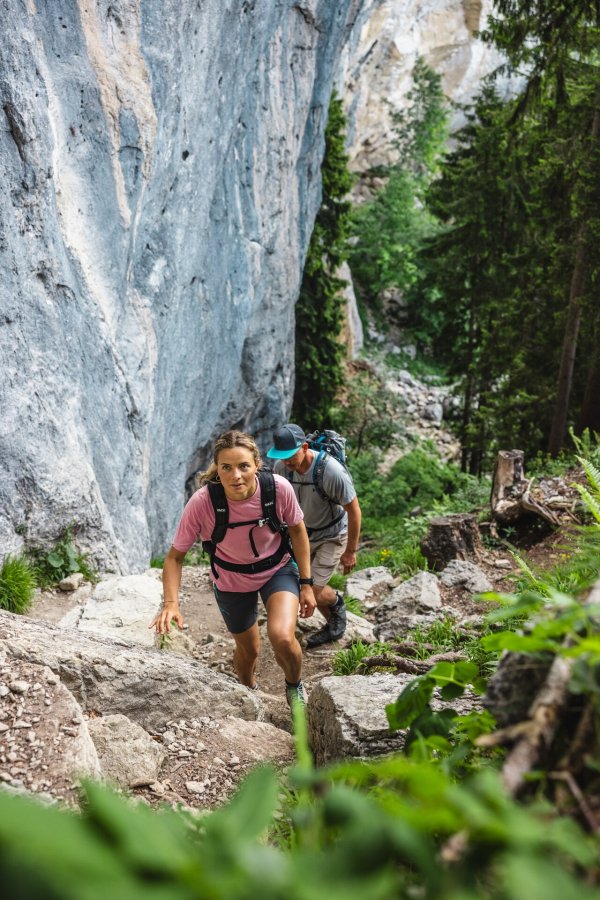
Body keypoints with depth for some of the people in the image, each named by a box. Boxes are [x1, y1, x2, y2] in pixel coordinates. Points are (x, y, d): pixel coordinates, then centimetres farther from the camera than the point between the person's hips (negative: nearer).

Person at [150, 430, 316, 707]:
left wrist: (306, 583, -5)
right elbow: (175, 556, -21)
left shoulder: (279, 488, -29)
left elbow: (297, 530, -9)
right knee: (248, 650, 18)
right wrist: (171, 602, -36)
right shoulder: (202, 503, -32)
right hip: (232, 580, 0)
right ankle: (249, 690, 56)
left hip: (278, 570, 0)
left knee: (282, 638, -24)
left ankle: (294, 686, 12)